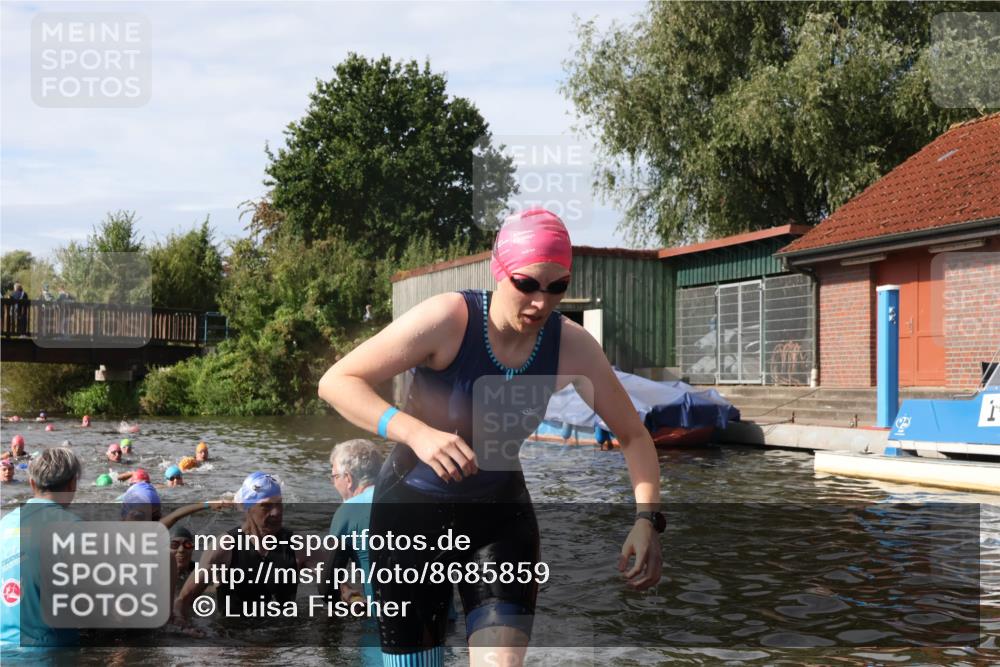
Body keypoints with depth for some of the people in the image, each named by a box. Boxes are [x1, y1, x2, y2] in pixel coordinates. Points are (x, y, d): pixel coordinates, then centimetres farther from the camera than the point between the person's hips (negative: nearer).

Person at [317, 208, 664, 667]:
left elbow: (634, 436, -4)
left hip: (500, 513, 2)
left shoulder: (573, 347, -13)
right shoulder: (447, 320, -24)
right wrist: (417, 432, -39)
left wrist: (646, 517, -21)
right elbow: (336, 382, -23)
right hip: (411, 508, -2)